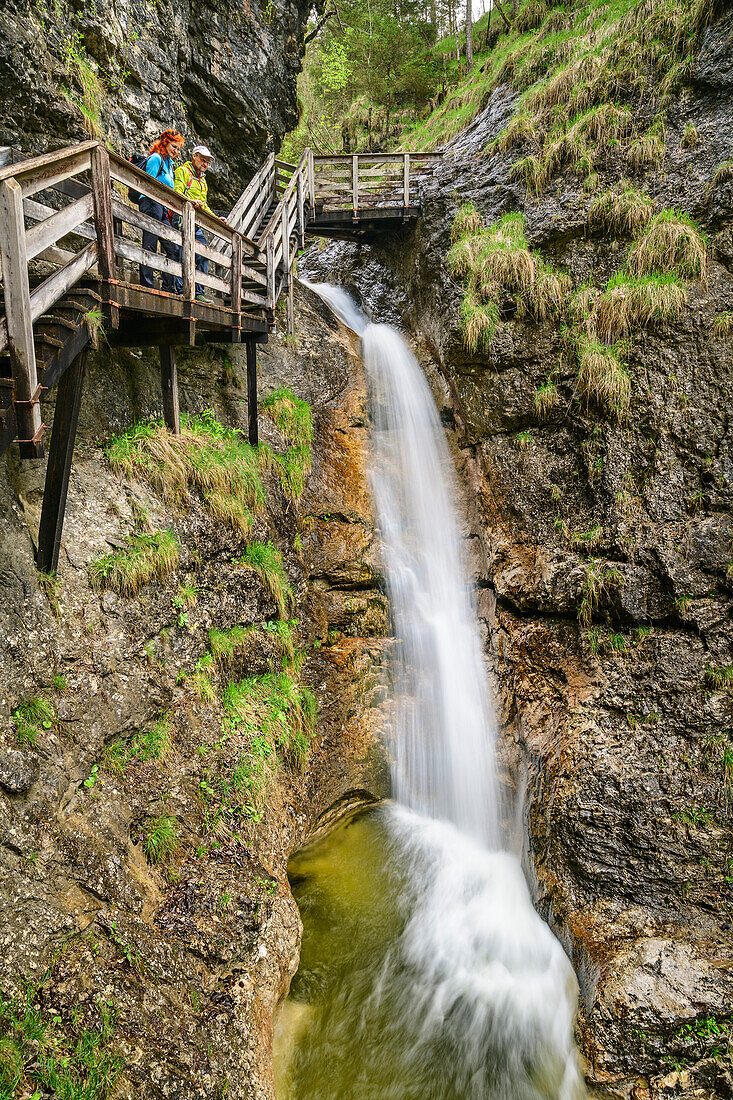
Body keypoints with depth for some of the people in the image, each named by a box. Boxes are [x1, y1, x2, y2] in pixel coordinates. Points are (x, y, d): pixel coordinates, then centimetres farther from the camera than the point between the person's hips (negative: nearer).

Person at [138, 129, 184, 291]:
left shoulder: (169, 164, 27)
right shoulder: (156, 158, 1)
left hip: (162, 210, 9)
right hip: (152, 204, -9)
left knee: (173, 249, 2)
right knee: (150, 246, -13)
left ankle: (168, 288, 3)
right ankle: (146, 285, -17)